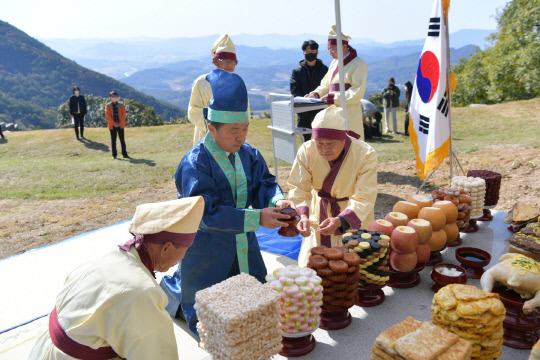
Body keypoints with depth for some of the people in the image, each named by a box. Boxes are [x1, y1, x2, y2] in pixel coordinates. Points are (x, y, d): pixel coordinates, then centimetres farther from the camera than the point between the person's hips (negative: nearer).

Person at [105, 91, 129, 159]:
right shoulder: (107, 106, 1)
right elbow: (108, 115, -5)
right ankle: (114, 154, 10)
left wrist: (120, 123, -9)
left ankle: (124, 154, 9)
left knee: (122, 140, 4)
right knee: (113, 141, 3)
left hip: (120, 125, 1)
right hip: (112, 126, -1)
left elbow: (123, 115, 0)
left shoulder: (121, 105, 4)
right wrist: (114, 123, -12)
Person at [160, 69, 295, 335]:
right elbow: (206, 213, -27)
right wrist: (256, 218, -32)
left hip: (244, 250, 7)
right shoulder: (194, 164, -22)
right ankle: (172, 287, 35)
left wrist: (276, 201, -26)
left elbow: (263, 183, -2)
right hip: (205, 252, -6)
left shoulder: (248, 155, 0)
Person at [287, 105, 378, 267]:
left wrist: (340, 221, -43)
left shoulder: (366, 155, -24)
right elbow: (298, 188, -19)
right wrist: (303, 215, -38)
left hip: (354, 218, -2)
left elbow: (364, 198, -27)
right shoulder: (307, 151, -18)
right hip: (319, 216, 2)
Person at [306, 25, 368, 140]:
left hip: (349, 116, -7)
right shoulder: (334, 63, 17)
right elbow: (326, 85, 22)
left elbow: (357, 93, -15)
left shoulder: (358, 64, -7)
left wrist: (332, 98, -19)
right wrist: (316, 94, 1)